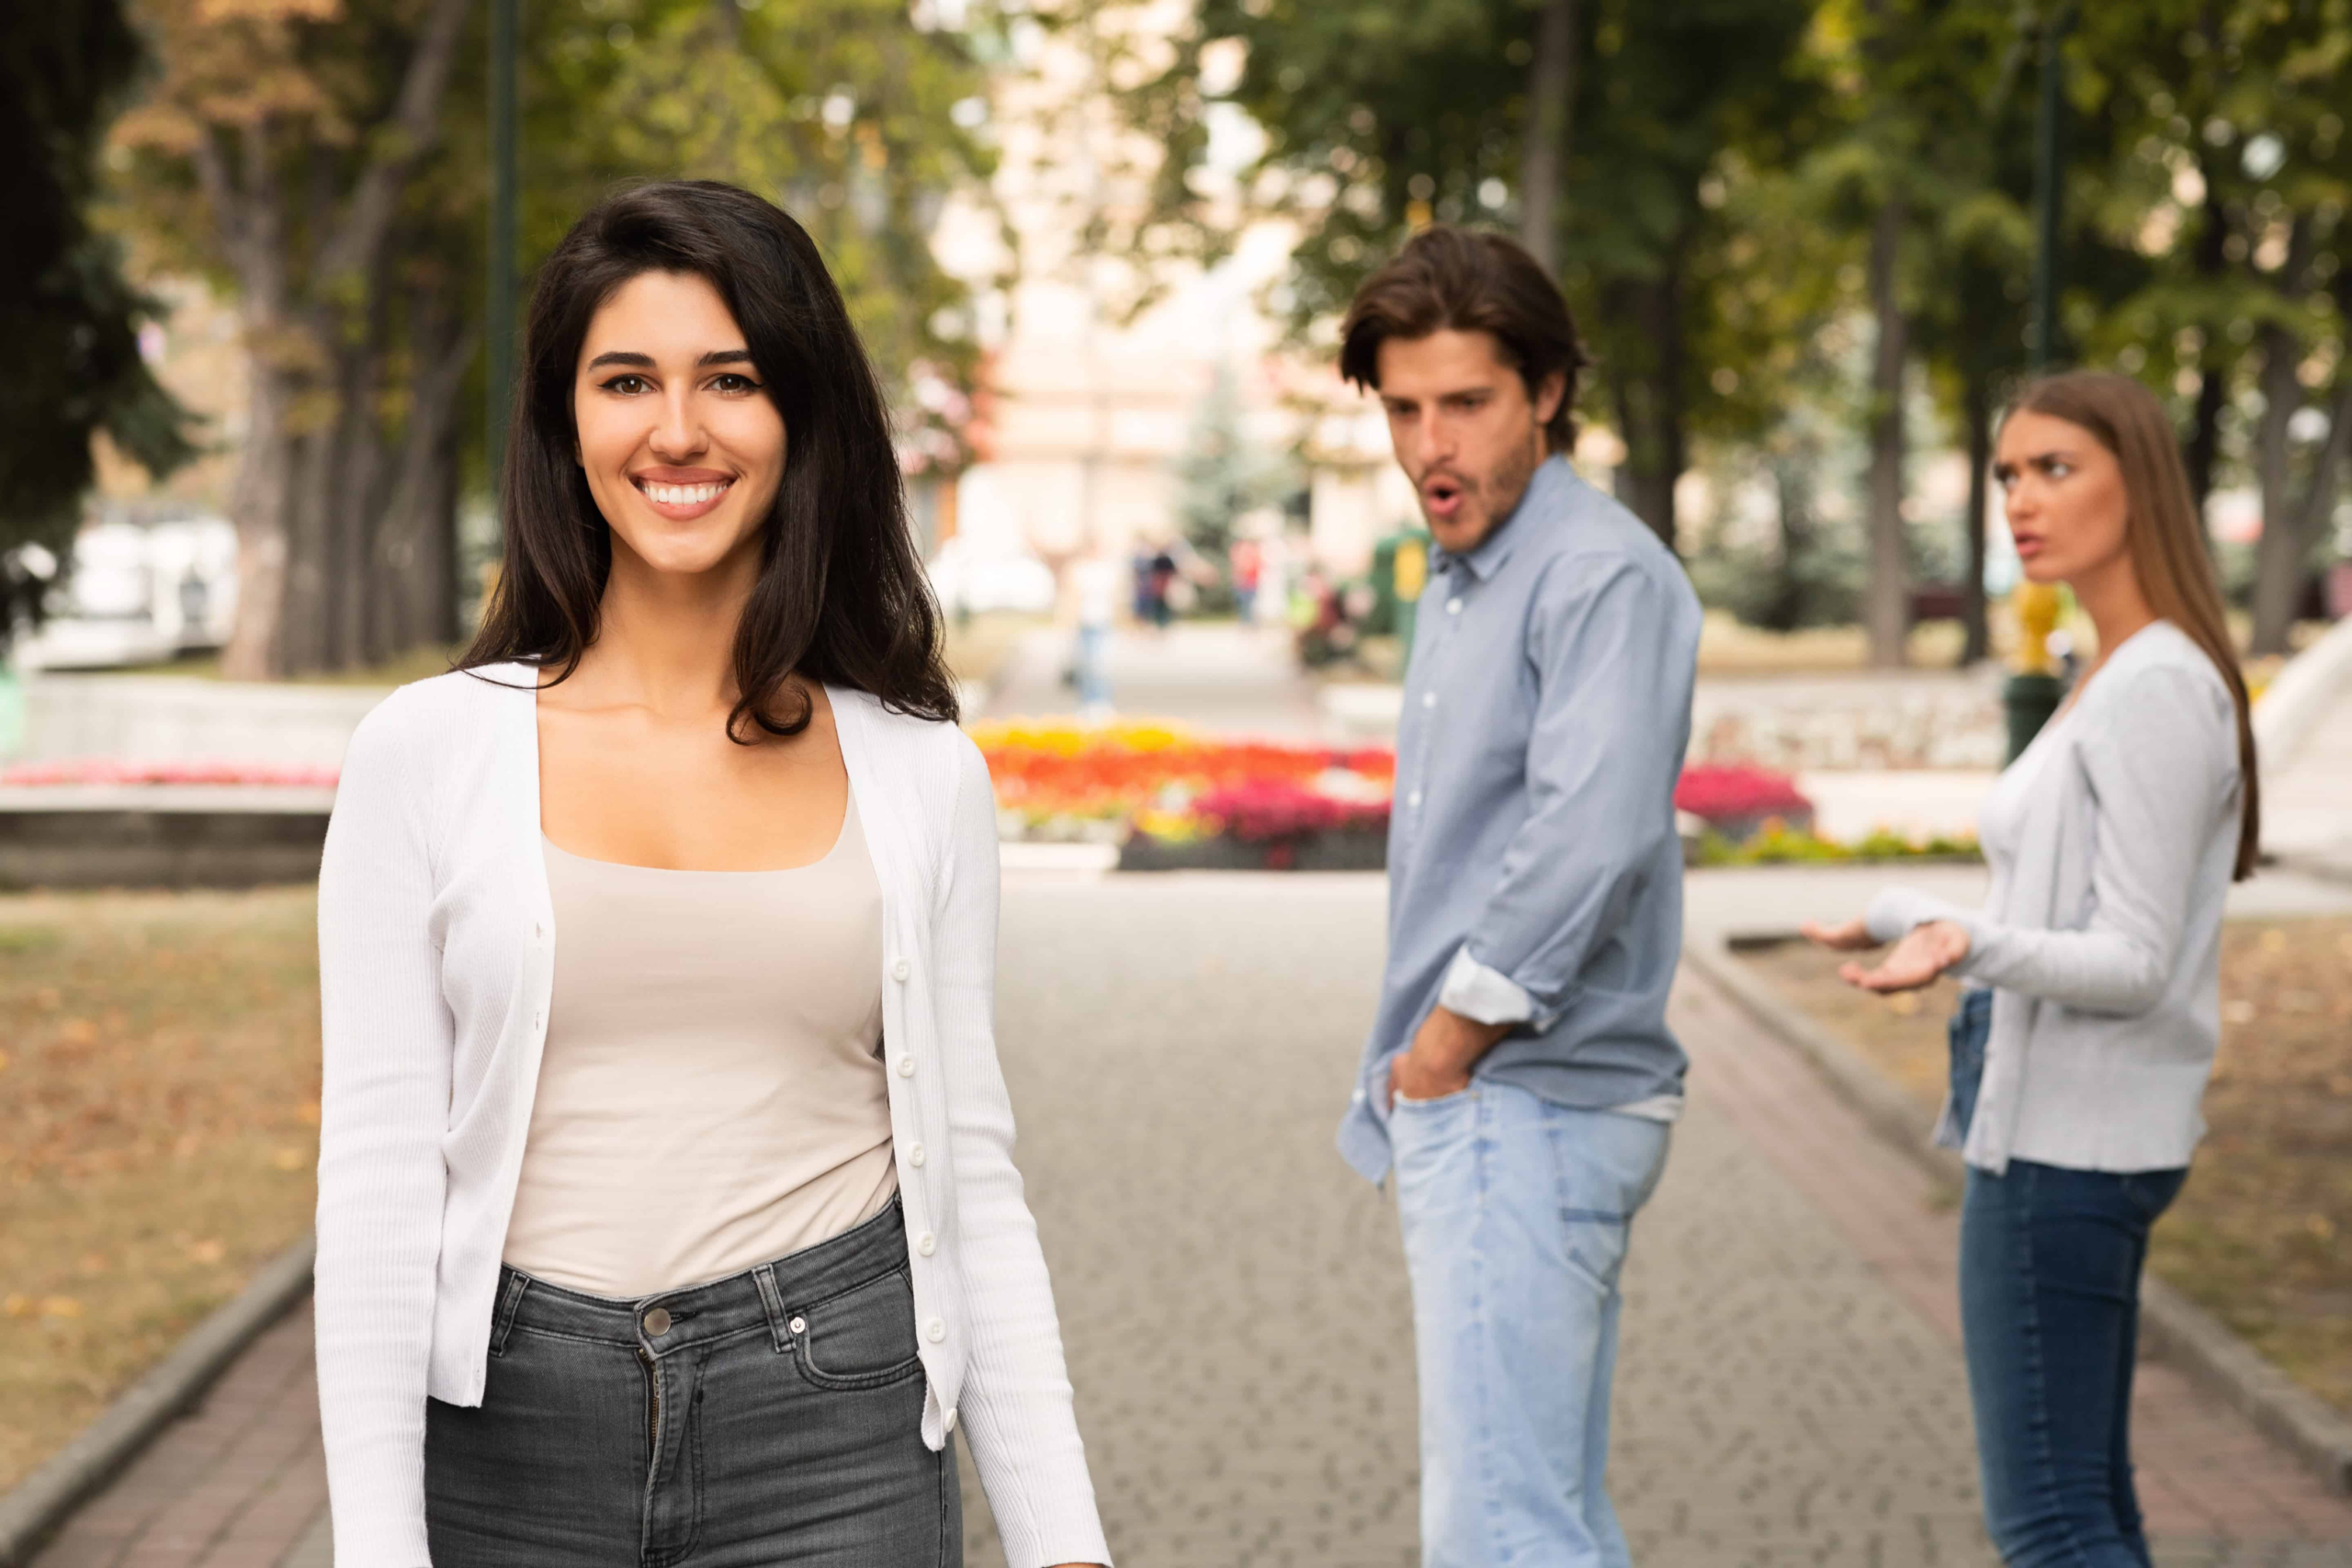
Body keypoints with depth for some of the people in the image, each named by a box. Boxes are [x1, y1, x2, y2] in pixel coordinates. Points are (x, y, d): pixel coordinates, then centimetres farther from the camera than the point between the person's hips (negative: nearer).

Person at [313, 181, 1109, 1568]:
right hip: (512, 1451, 0)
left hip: (836, 1449, 0)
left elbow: (971, 1176, 6)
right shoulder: (427, 754, 0)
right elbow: (378, 1176, -2)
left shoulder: (923, 778, 4)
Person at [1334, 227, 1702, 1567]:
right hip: (1475, 1108, 10)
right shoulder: (1464, 581, 18)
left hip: (1527, 1108, -10)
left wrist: (1449, 1041, -16)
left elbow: (1594, 835, -26)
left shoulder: (1604, 574, -14)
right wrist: (1409, 1076, 13)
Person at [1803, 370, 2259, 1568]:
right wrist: (1899, 920, 32)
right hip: (2075, 1137, 10)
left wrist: (1967, 947, -37)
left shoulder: (2159, 690, -17)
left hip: (2060, 1146, -10)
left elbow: (2133, 965, -20)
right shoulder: (2129, 680, 12)